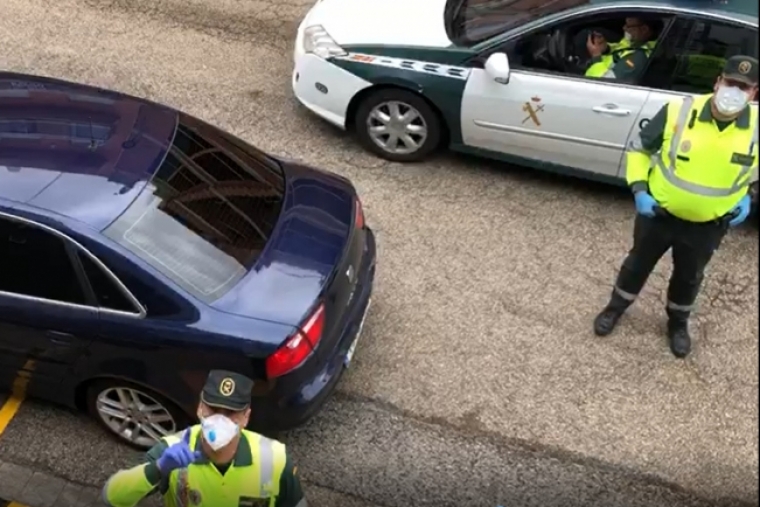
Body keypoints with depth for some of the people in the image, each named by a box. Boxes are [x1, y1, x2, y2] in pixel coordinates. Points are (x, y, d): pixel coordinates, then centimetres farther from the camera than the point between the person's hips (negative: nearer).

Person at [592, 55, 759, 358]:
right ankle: (616, 307, 46)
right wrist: (638, 189, -16)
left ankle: (678, 322, 49)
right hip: (658, 213, -1)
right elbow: (639, 149, -7)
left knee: (689, 277, 22)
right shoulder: (678, 111, -21)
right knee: (638, 263, 20)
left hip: (708, 225, 1)